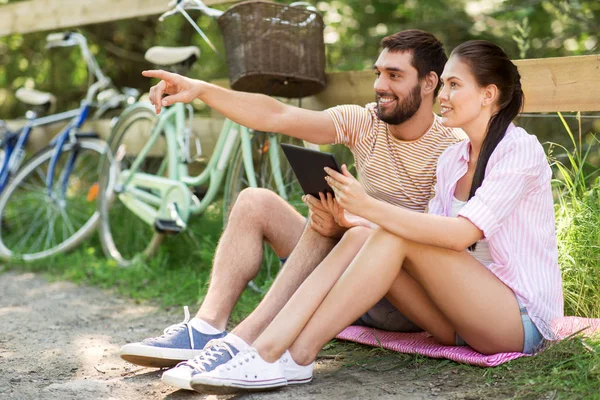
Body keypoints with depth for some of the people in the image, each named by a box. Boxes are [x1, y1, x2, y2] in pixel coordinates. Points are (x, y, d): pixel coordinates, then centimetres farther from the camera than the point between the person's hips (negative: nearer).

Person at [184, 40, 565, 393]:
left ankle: (296, 356, -27)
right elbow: (432, 236, 1)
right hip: (468, 314, 6)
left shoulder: (521, 150, -12)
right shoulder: (452, 159, 12)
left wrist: (369, 207, -30)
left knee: (395, 238, -26)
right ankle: (265, 350, -28)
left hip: (523, 318, -6)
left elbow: (462, 233, -25)